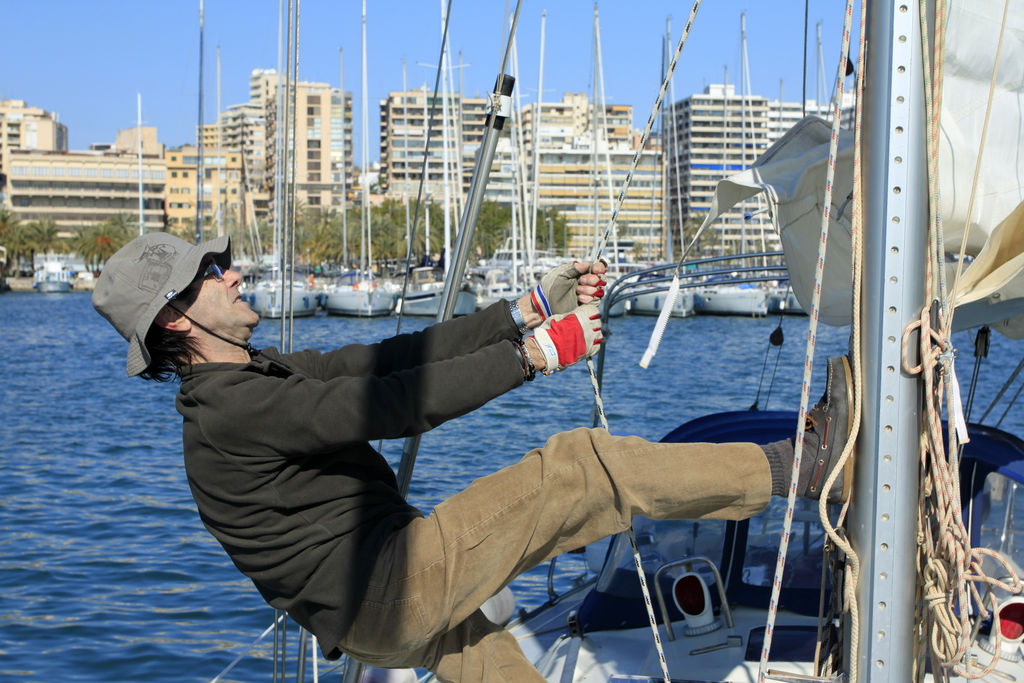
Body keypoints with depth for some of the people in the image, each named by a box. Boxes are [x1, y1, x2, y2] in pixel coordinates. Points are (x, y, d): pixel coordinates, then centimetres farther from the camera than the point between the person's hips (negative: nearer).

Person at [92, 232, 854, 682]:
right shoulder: (232, 412, -17)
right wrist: (537, 352, -17)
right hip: (391, 582, -10)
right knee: (580, 468, -16)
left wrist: (532, 307, 5)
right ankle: (799, 465, -11)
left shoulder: (263, 376, 15)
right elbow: (394, 401, -23)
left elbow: (395, 356, 10)